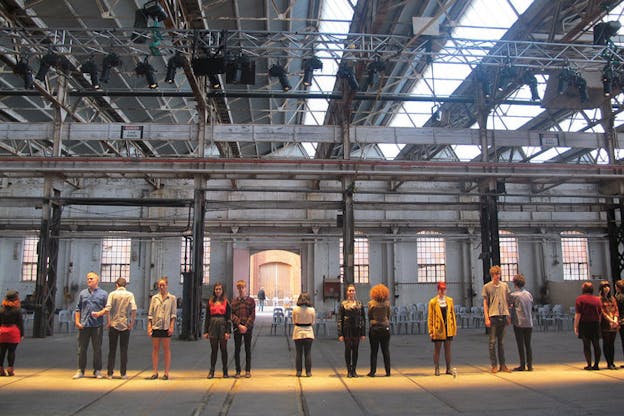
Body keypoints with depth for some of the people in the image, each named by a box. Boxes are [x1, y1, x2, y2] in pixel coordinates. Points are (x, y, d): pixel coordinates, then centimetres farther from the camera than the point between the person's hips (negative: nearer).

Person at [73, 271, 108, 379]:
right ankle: (80, 371, 15)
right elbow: (78, 308, 11)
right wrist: (77, 321, 1)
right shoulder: (83, 293, 11)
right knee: (82, 349, 6)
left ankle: (97, 370, 14)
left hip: (97, 325, -2)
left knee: (97, 349, 5)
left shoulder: (103, 294, 4)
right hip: (84, 325, 2)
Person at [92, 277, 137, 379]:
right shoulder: (130, 294, 0)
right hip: (125, 325, 0)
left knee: (112, 350, 8)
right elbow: (134, 309, -10)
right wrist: (132, 323, -5)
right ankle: (123, 374, 6)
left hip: (113, 324, 0)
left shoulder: (112, 294, 0)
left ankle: (110, 373, 10)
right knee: (124, 351, 5)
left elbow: (107, 309, -11)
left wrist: (98, 314, 3)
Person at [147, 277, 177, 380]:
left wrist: (172, 326, -8)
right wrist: (149, 326, 0)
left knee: (167, 349, 1)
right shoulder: (154, 298, 9)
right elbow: (150, 313, 8)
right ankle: (155, 372, 12)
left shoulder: (172, 298, 3)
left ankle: (166, 373, 6)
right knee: (155, 349, 5)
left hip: (166, 326, -2)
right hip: (156, 326, 3)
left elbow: (173, 314, 0)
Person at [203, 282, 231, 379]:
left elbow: (229, 318, -2)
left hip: (223, 326, -2)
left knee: (223, 349, 5)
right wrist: (205, 331, 3)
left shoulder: (226, 302, 1)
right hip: (213, 326, 2)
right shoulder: (210, 302, 7)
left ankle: (225, 371, 15)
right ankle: (211, 371, 14)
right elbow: (207, 317, 7)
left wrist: (228, 331, -10)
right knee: (213, 350, 7)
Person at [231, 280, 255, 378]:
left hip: (248, 328, -1)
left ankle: (248, 370, 12)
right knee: (237, 350, 4)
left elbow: (252, 315, -3)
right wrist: (239, 325, -13)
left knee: (248, 349, 4)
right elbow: (232, 315, 0)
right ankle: (238, 371, 13)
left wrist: (246, 326, -13)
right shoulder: (234, 301, 6)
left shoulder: (251, 300, 3)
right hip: (237, 328, 1)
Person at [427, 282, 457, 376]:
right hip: (438, 329, -3)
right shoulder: (433, 302, -4)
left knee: (448, 349, 10)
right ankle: (436, 369, 14)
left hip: (448, 328, 3)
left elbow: (452, 314, 11)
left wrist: (454, 328, 7)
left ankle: (448, 368, 18)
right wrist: (430, 331, -7)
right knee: (437, 349, 5)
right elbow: (430, 317, -3)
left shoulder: (450, 300, 7)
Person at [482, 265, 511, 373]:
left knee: (501, 342, 9)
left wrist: (509, 316, 9)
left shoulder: (505, 286, 11)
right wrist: (486, 318, -5)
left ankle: (502, 365, 15)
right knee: (492, 342, 0)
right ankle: (494, 365, 6)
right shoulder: (487, 287, 2)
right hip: (493, 316, -3)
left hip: (503, 316, 3)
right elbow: (485, 303, 2)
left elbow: (507, 301, 15)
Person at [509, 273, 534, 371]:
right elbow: (531, 307, 14)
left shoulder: (513, 295, -9)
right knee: (528, 345, 10)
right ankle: (530, 365, 9)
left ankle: (522, 366, 4)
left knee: (521, 345, 1)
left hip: (519, 323, -5)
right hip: (529, 323, 5)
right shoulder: (529, 294, 6)